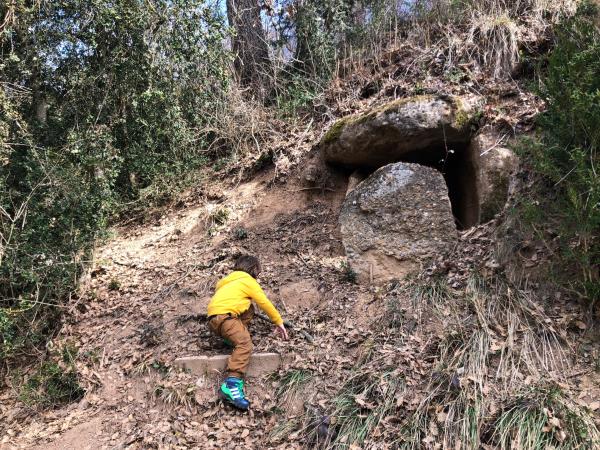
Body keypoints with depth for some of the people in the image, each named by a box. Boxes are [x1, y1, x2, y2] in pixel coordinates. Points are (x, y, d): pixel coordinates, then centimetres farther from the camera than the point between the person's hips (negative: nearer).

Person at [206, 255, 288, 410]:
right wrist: (279, 323, 17)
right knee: (245, 344, -26)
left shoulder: (232, 280, 30)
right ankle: (231, 385, -41)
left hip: (215, 317, 9)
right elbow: (265, 303, 8)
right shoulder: (248, 281, 6)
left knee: (249, 309, 26)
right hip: (223, 316, -9)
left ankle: (237, 333, 5)